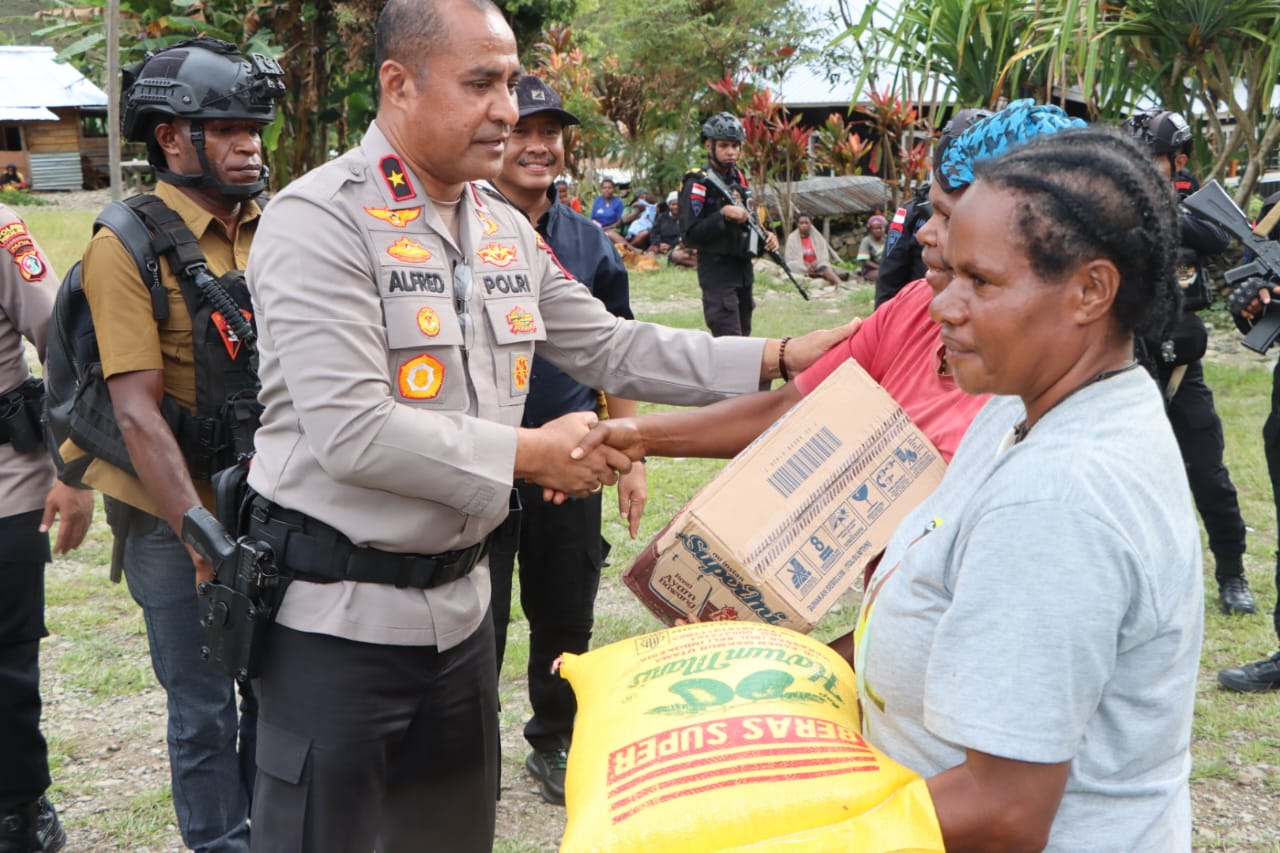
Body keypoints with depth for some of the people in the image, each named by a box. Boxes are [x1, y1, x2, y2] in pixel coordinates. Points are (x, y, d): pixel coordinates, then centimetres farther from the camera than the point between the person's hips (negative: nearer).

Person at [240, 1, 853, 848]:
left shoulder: (507, 229, 8)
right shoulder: (320, 223, -16)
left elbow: (612, 347, 13)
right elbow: (351, 433, -25)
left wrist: (780, 358, 5)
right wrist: (527, 454, -18)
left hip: (457, 598, 7)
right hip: (337, 612, -7)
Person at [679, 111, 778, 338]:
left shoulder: (740, 179, 13)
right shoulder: (698, 184, -11)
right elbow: (689, 236, -17)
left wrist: (765, 239, 3)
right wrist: (723, 215, -28)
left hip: (744, 271, 8)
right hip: (717, 274, -8)